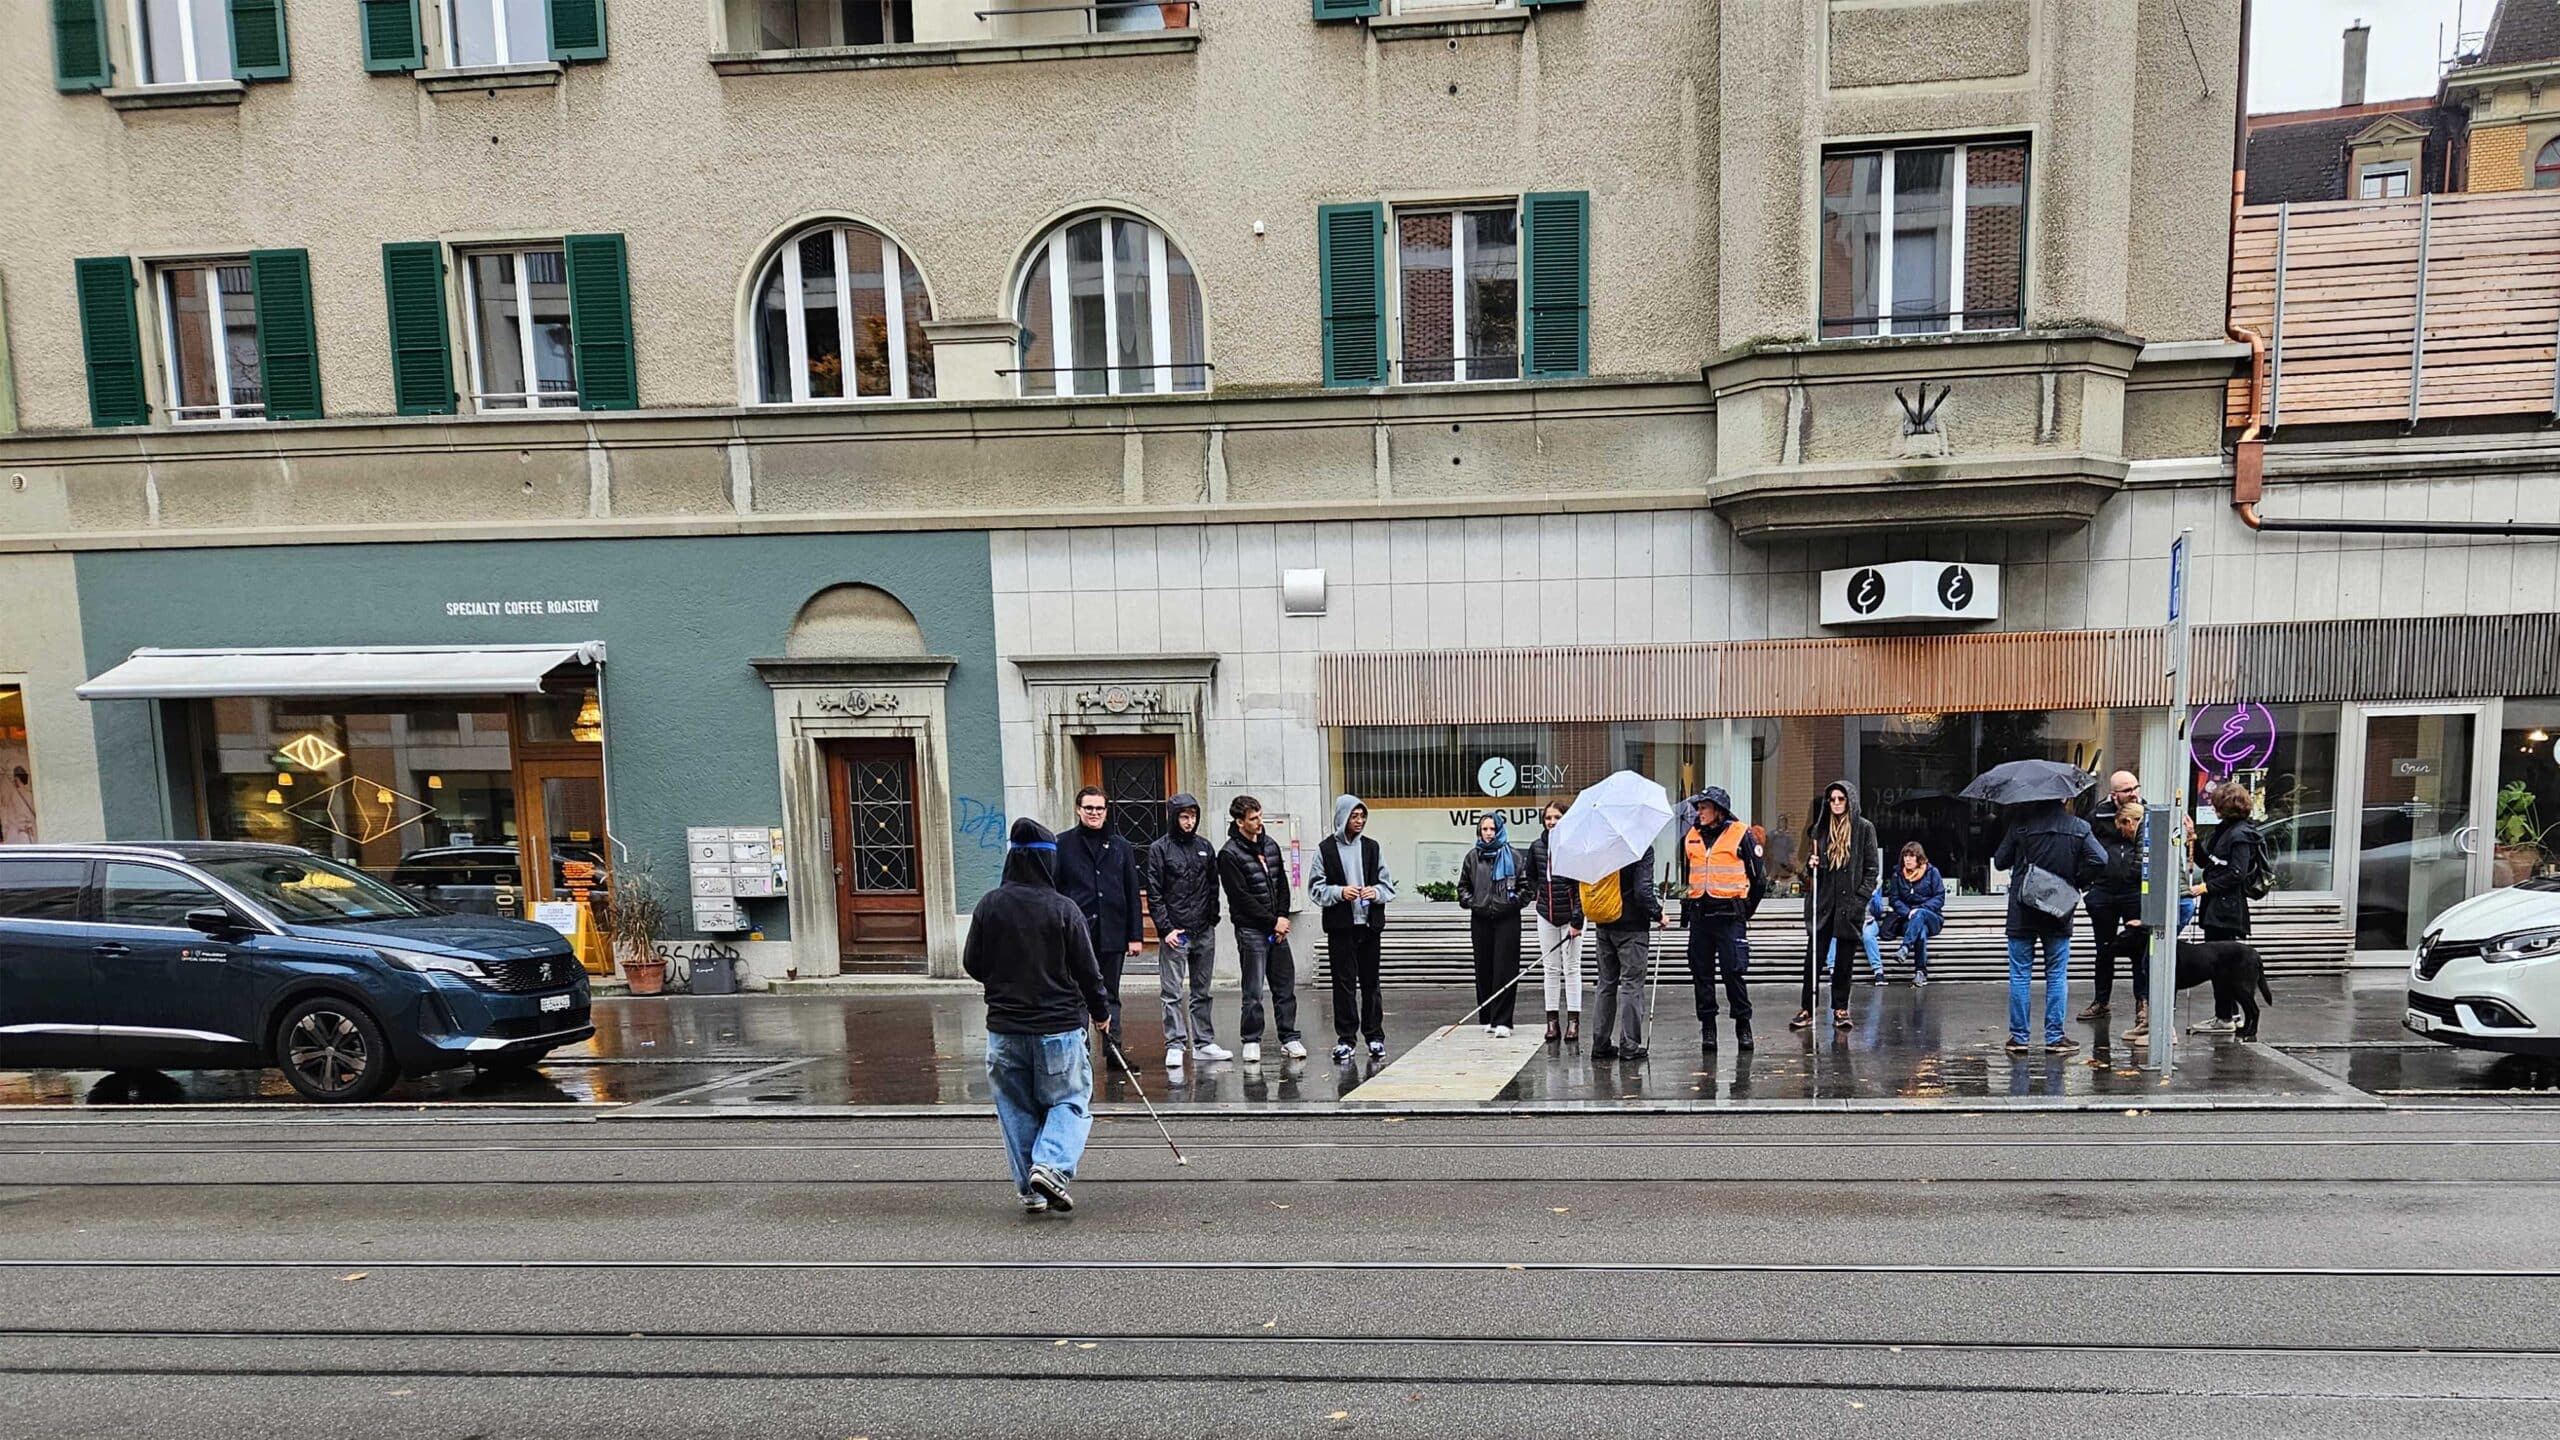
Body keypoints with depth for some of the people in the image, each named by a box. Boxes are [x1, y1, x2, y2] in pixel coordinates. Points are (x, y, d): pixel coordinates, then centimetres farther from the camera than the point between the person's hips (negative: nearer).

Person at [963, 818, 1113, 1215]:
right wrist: (1100, 1010, 11)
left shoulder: (989, 905, -4)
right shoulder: (1063, 909, -12)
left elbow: (973, 964, 3)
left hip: (1004, 1027, 3)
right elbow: (1087, 970, -6)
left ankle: (1029, 1187, 17)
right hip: (1059, 1025, -3)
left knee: (1017, 1107, 15)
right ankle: (1051, 1165, -10)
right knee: (1069, 1100, 11)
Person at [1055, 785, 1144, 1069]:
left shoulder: (1121, 847, 10)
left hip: (1112, 935, 3)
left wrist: (1135, 935, 5)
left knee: (1111, 994, 11)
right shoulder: (1063, 845, 2)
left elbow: (1133, 894, 9)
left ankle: (1115, 1049, 18)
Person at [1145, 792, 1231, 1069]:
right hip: (1174, 933, -4)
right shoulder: (1159, 849, -3)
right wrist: (1165, 929, -11)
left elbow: (1213, 887, 14)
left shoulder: (1205, 846, 10)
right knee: (1172, 994, -2)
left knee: (1202, 992, 11)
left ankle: (1204, 1043, 18)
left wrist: (1213, 920, 6)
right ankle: (1174, 1046, 2)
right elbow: (1154, 893, -6)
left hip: (1204, 932, 5)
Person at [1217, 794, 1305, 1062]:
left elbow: (1282, 884, 14)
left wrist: (1283, 917, -1)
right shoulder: (1230, 854, -10)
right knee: (1253, 991, 0)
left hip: (1277, 928, 6)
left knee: (1285, 986, 8)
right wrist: (1272, 921, -12)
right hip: (1251, 930, -6)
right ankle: (1251, 1041, 12)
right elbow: (1241, 897, -14)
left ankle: (1289, 1037, 17)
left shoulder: (1271, 845, 11)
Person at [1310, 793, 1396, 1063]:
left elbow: (1389, 884, 11)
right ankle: (1345, 1038, 10)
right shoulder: (1325, 849, 0)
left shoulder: (1371, 847, 9)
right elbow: (1316, 888, 0)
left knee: (1370, 981, 8)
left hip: (1370, 924, 2)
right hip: (1340, 927, -2)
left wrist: (1376, 891, -10)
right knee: (1344, 983, 1)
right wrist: (1339, 892, -16)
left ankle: (1375, 1036, 17)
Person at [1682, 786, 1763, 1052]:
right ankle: (1707, 1025, 14)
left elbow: (1759, 876, 4)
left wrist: (1746, 909, 7)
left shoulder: (1741, 834, -2)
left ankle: (1743, 1025, 7)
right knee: (1701, 972, 6)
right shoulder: (1691, 837, 10)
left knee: (1733, 971, -5)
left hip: (1728, 913, -4)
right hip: (1699, 914, 5)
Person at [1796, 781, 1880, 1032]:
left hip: (1850, 903, -2)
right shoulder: (1820, 828, 9)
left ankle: (1840, 1009, 16)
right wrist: (1811, 866, -4)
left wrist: (1861, 897, -9)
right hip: (1822, 902, 2)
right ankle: (1807, 1010, 3)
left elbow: (1873, 868, 0)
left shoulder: (1864, 828, 1)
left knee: (1844, 960, 5)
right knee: (1813, 957, -1)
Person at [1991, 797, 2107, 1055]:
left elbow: (2000, 861, -4)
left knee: (2019, 975, 5)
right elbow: (2099, 859, -11)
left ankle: (2018, 1037, 8)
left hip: (2022, 913, -1)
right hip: (2058, 914, 1)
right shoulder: (2078, 827, -1)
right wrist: (2075, 882, 2)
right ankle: (2055, 1037, 11)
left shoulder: (2021, 824, -6)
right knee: (2057, 975, 10)